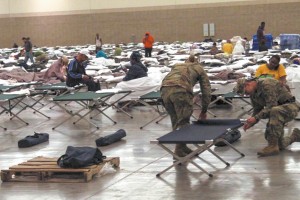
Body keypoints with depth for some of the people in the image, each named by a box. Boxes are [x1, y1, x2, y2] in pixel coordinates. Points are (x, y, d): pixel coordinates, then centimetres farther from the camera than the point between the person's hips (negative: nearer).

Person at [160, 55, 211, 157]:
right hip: (180, 90, -5)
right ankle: (180, 149, 0)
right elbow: (206, 91, 24)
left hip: (164, 90, 5)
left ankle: (181, 146, 23)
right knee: (183, 122, 3)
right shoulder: (199, 68, 27)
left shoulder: (177, 65, 39)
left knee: (175, 121, 17)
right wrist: (204, 111, 31)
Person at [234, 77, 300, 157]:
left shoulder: (266, 85, -24)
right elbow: (257, 110, 13)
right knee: (280, 145, -2)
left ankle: (273, 146, -36)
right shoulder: (253, 93, 4)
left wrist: (256, 118, -29)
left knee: (274, 111, -42)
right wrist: (251, 123, -5)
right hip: (276, 113, 9)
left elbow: (271, 106, -29)